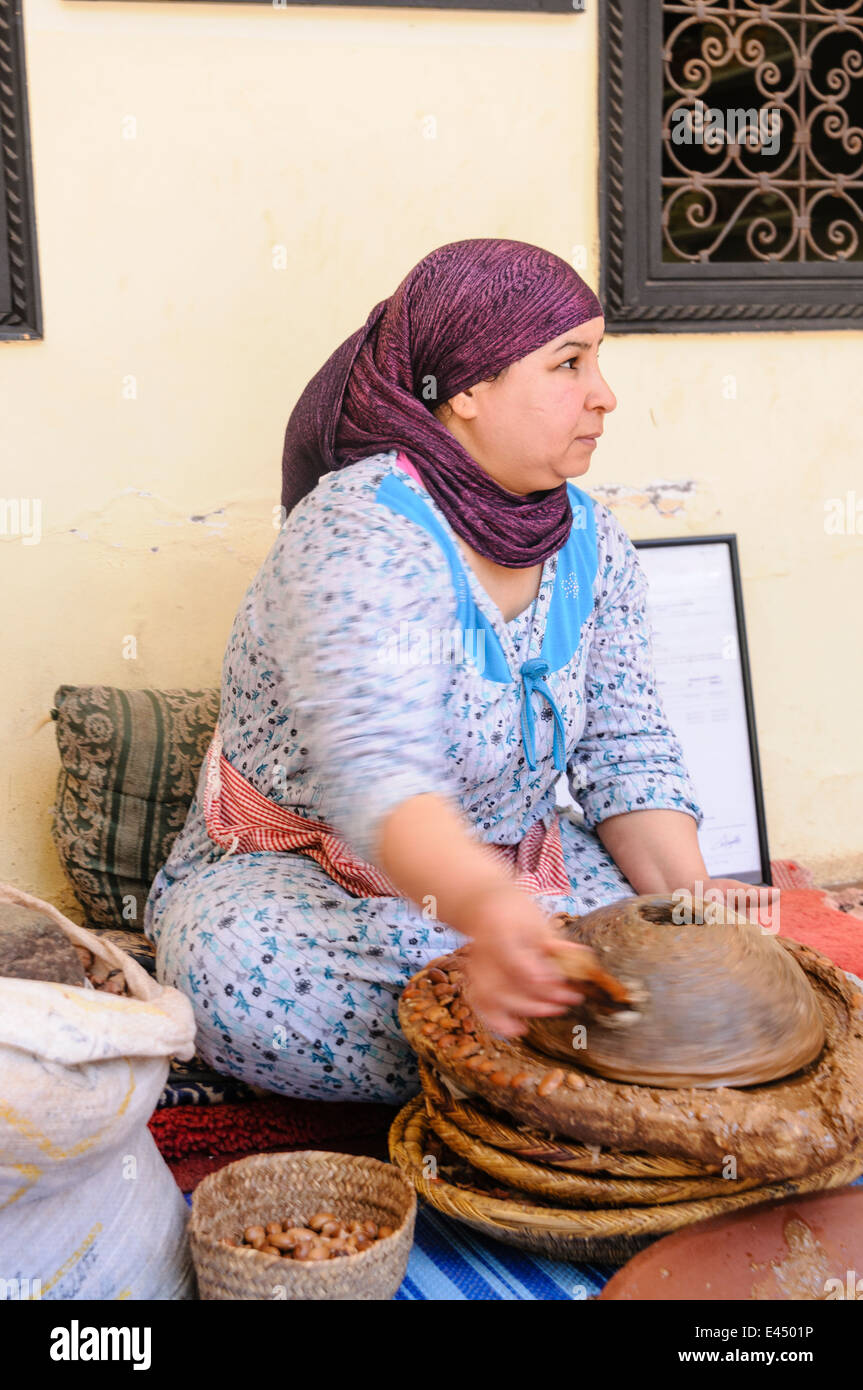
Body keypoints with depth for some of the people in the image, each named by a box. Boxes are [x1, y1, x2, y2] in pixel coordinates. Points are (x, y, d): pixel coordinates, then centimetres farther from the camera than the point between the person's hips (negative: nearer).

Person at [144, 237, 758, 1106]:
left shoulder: (591, 542, -1)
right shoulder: (356, 535, -24)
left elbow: (627, 756, 1)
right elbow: (375, 772, -40)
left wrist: (692, 900, -18)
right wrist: (484, 907, -60)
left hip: (505, 875, 5)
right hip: (289, 875, -4)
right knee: (240, 968, -38)